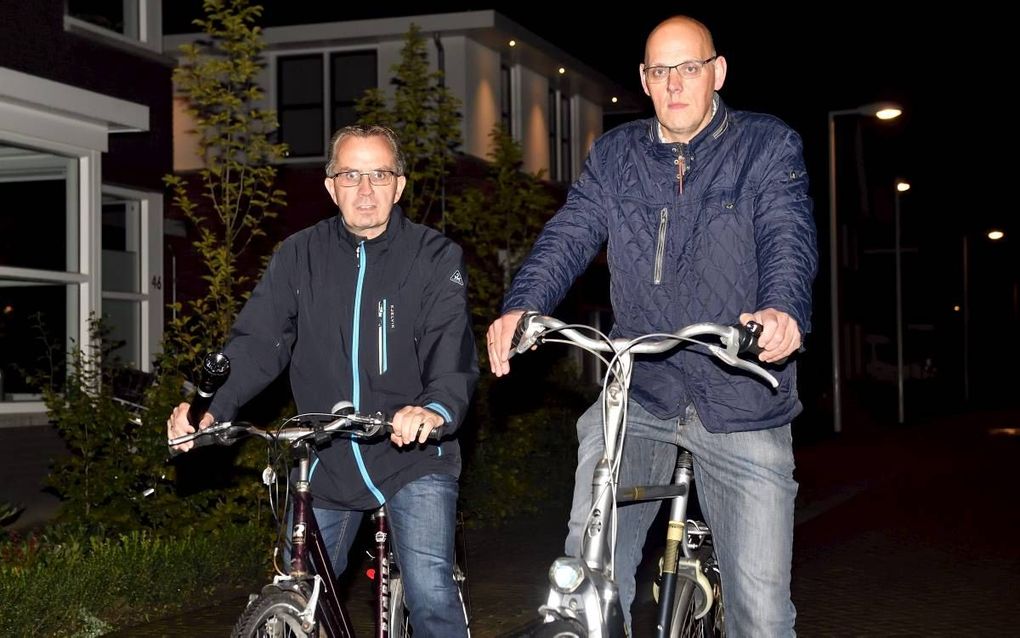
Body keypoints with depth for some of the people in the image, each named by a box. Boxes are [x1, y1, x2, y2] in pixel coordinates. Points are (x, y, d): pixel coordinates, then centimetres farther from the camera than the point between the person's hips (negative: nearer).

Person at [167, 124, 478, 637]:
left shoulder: (436, 258, -6)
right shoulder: (300, 256, 1)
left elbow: (453, 351, -18)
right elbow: (257, 341, -6)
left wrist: (436, 408, -41)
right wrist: (210, 410, -24)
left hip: (414, 455, -3)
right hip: (327, 461, 3)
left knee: (430, 595, -18)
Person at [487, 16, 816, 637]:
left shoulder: (769, 145, 2)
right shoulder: (615, 155, 10)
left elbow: (789, 238, -14)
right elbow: (568, 236, -1)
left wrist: (783, 311, -36)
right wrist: (521, 307, -22)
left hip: (742, 407, -2)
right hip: (637, 399, 2)